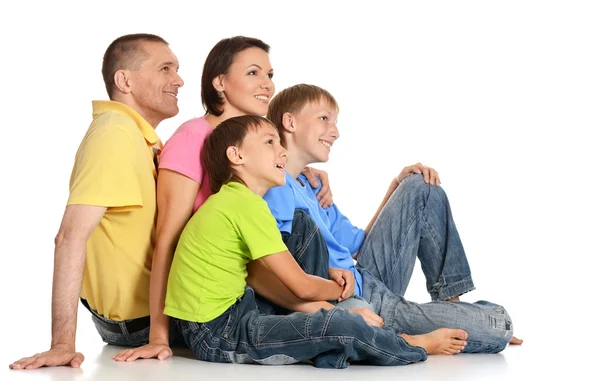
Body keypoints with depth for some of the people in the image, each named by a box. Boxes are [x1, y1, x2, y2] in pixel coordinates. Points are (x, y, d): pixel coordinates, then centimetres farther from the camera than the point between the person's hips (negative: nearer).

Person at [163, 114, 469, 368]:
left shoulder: (227, 199, 15)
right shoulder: (247, 203, -15)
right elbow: (302, 286, -12)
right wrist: (341, 288, 8)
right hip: (217, 334, -11)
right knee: (339, 324, -18)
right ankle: (417, 346, 4)